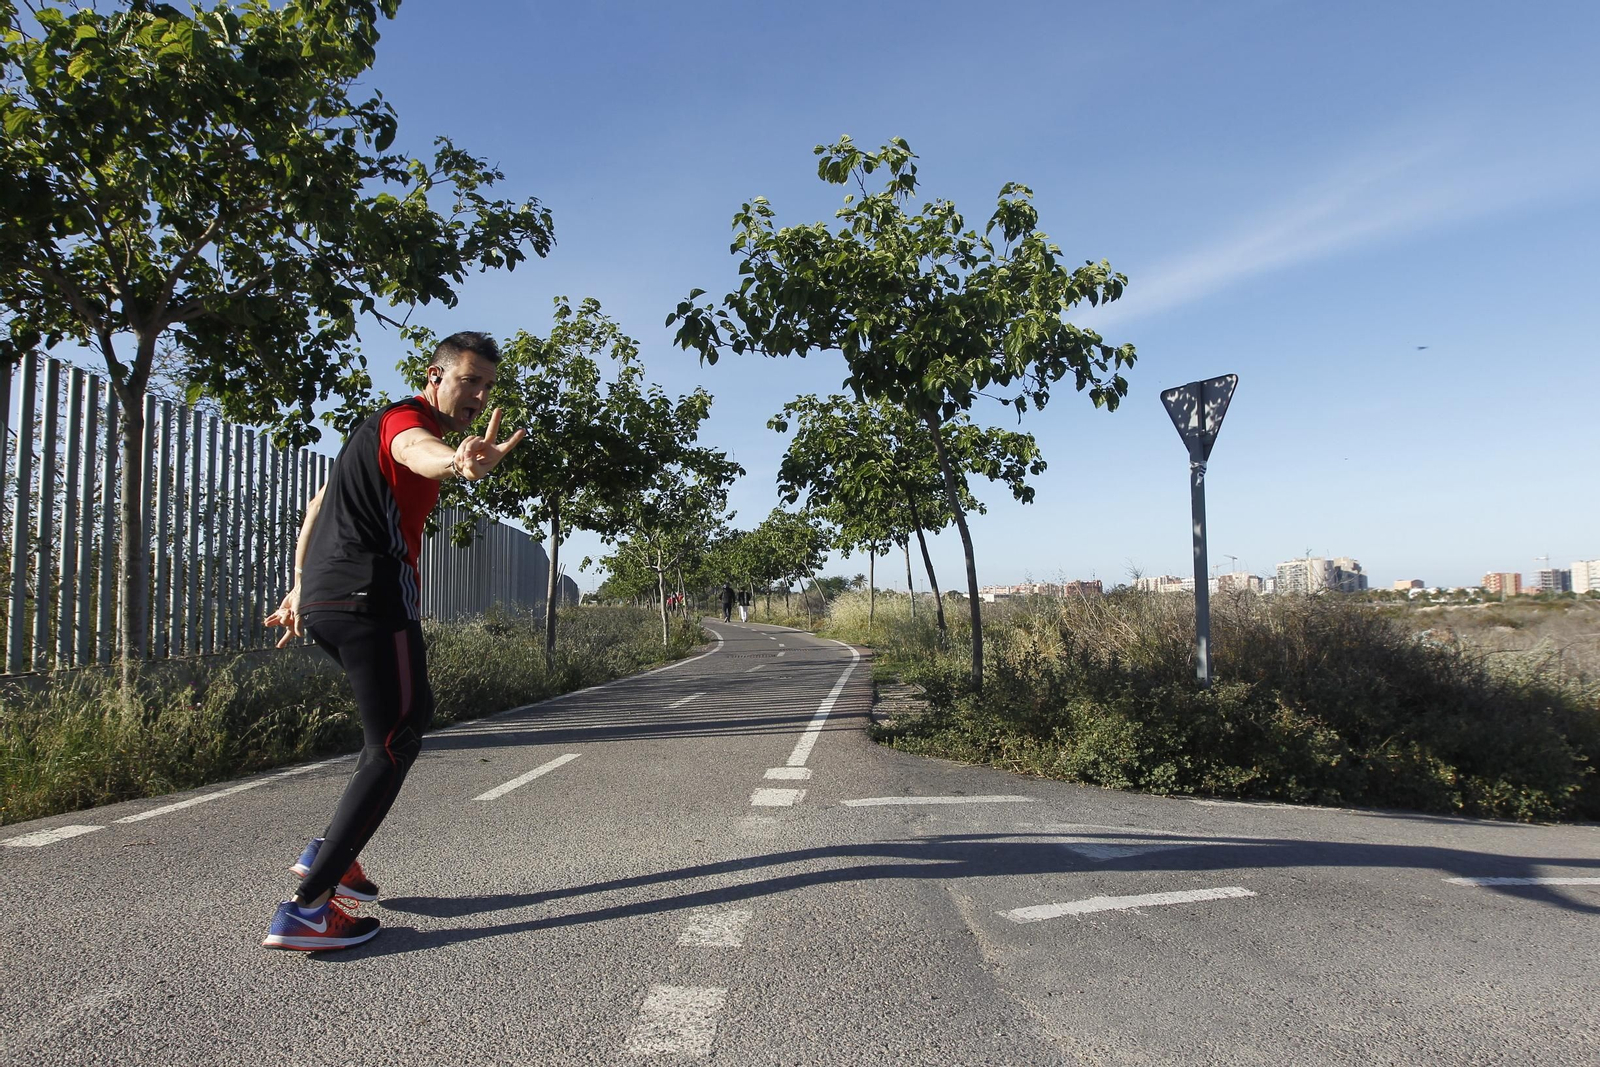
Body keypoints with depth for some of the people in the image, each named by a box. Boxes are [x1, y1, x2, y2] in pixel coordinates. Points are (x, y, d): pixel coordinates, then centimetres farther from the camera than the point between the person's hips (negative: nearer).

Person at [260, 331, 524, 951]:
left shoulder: (376, 425, 25)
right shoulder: (407, 419, -7)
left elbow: (318, 506, 32)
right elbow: (416, 450, -35)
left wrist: (301, 587, 35)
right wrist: (457, 461, -58)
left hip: (323, 598, 10)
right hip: (374, 597, -10)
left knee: (411, 715, 22)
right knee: (394, 747, -5)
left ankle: (331, 851, 23)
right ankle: (306, 910, -5)